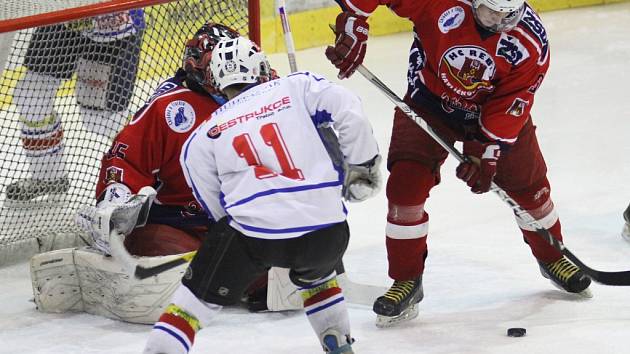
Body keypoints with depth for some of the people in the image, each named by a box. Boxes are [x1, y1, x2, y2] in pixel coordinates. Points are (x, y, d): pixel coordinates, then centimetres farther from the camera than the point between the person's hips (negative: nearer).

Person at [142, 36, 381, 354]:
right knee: (315, 273, 37)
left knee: (200, 294, 14)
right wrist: (363, 166, 13)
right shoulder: (297, 87, 11)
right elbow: (350, 115, 0)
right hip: (326, 233, 2)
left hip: (254, 234, -2)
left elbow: (217, 208, 17)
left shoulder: (203, 138, 15)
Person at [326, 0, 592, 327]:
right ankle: (406, 280, 1)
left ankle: (552, 258, 38)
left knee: (528, 184, 10)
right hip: (429, 100, -1)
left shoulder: (531, 40, -25)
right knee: (405, 184, -14)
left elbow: (511, 102, -22)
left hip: (493, 108, 1)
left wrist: (486, 151, -27)